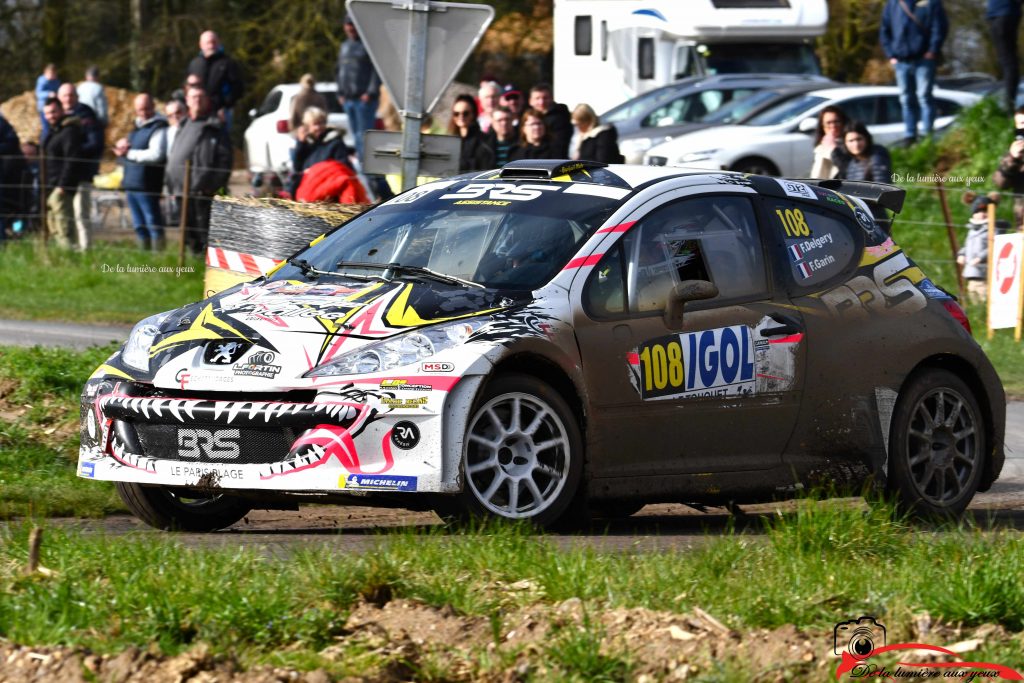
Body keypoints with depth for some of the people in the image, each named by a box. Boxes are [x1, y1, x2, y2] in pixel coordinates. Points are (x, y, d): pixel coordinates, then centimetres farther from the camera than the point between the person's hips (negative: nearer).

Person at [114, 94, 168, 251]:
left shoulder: (158, 129, -11)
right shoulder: (138, 127, 17)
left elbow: (156, 155, -23)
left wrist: (129, 153, -18)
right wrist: (122, 146, 3)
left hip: (147, 186, -9)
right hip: (131, 184, 9)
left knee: (153, 224, -6)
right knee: (140, 227, 14)